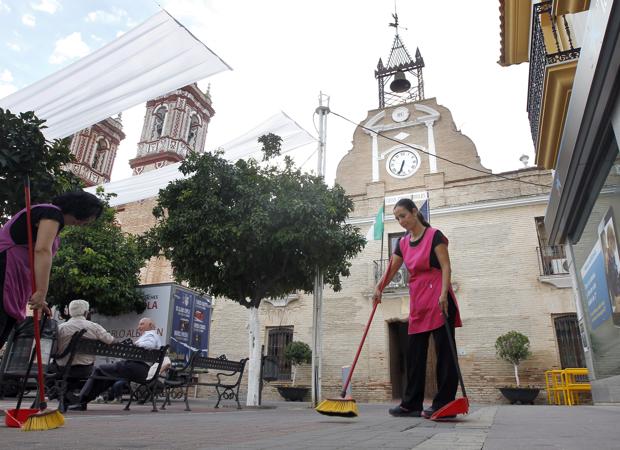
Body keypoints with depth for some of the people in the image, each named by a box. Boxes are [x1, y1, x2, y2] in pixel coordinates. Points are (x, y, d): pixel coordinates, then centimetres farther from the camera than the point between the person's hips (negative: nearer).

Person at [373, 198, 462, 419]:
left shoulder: (434, 236, -4)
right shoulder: (403, 243, 13)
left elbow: (446, 267, -10)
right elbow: (391, 270, 12)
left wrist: (443, 294, -21)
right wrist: (379, 289, -5)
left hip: (438, 299, -7)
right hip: (417, 302, 7)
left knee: (444, 351, -2)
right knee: (414, 353, 8)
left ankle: (443, 404, 4)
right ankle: (411, 404, 15)